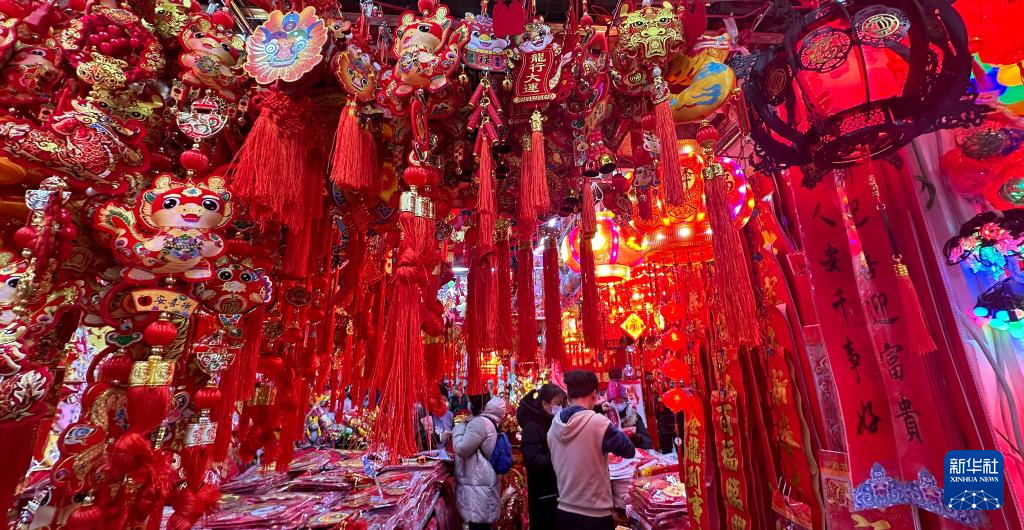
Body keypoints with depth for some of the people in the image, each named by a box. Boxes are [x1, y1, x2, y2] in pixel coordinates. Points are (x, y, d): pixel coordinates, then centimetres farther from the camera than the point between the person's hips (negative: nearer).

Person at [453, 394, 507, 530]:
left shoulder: (479, 422, -21)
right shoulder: (487, 420, 11)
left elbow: (461, 448, -20)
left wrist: (460, 426, -8)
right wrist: (465, 424, 10)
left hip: (477, 484, -10)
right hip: (480, 480, 10)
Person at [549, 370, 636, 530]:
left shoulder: (554, 426, -6)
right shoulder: (599, 423, -21)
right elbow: (629, 451, -8)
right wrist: (617, 432, 9)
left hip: (564, 512, 4)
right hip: (596, 515, -4)